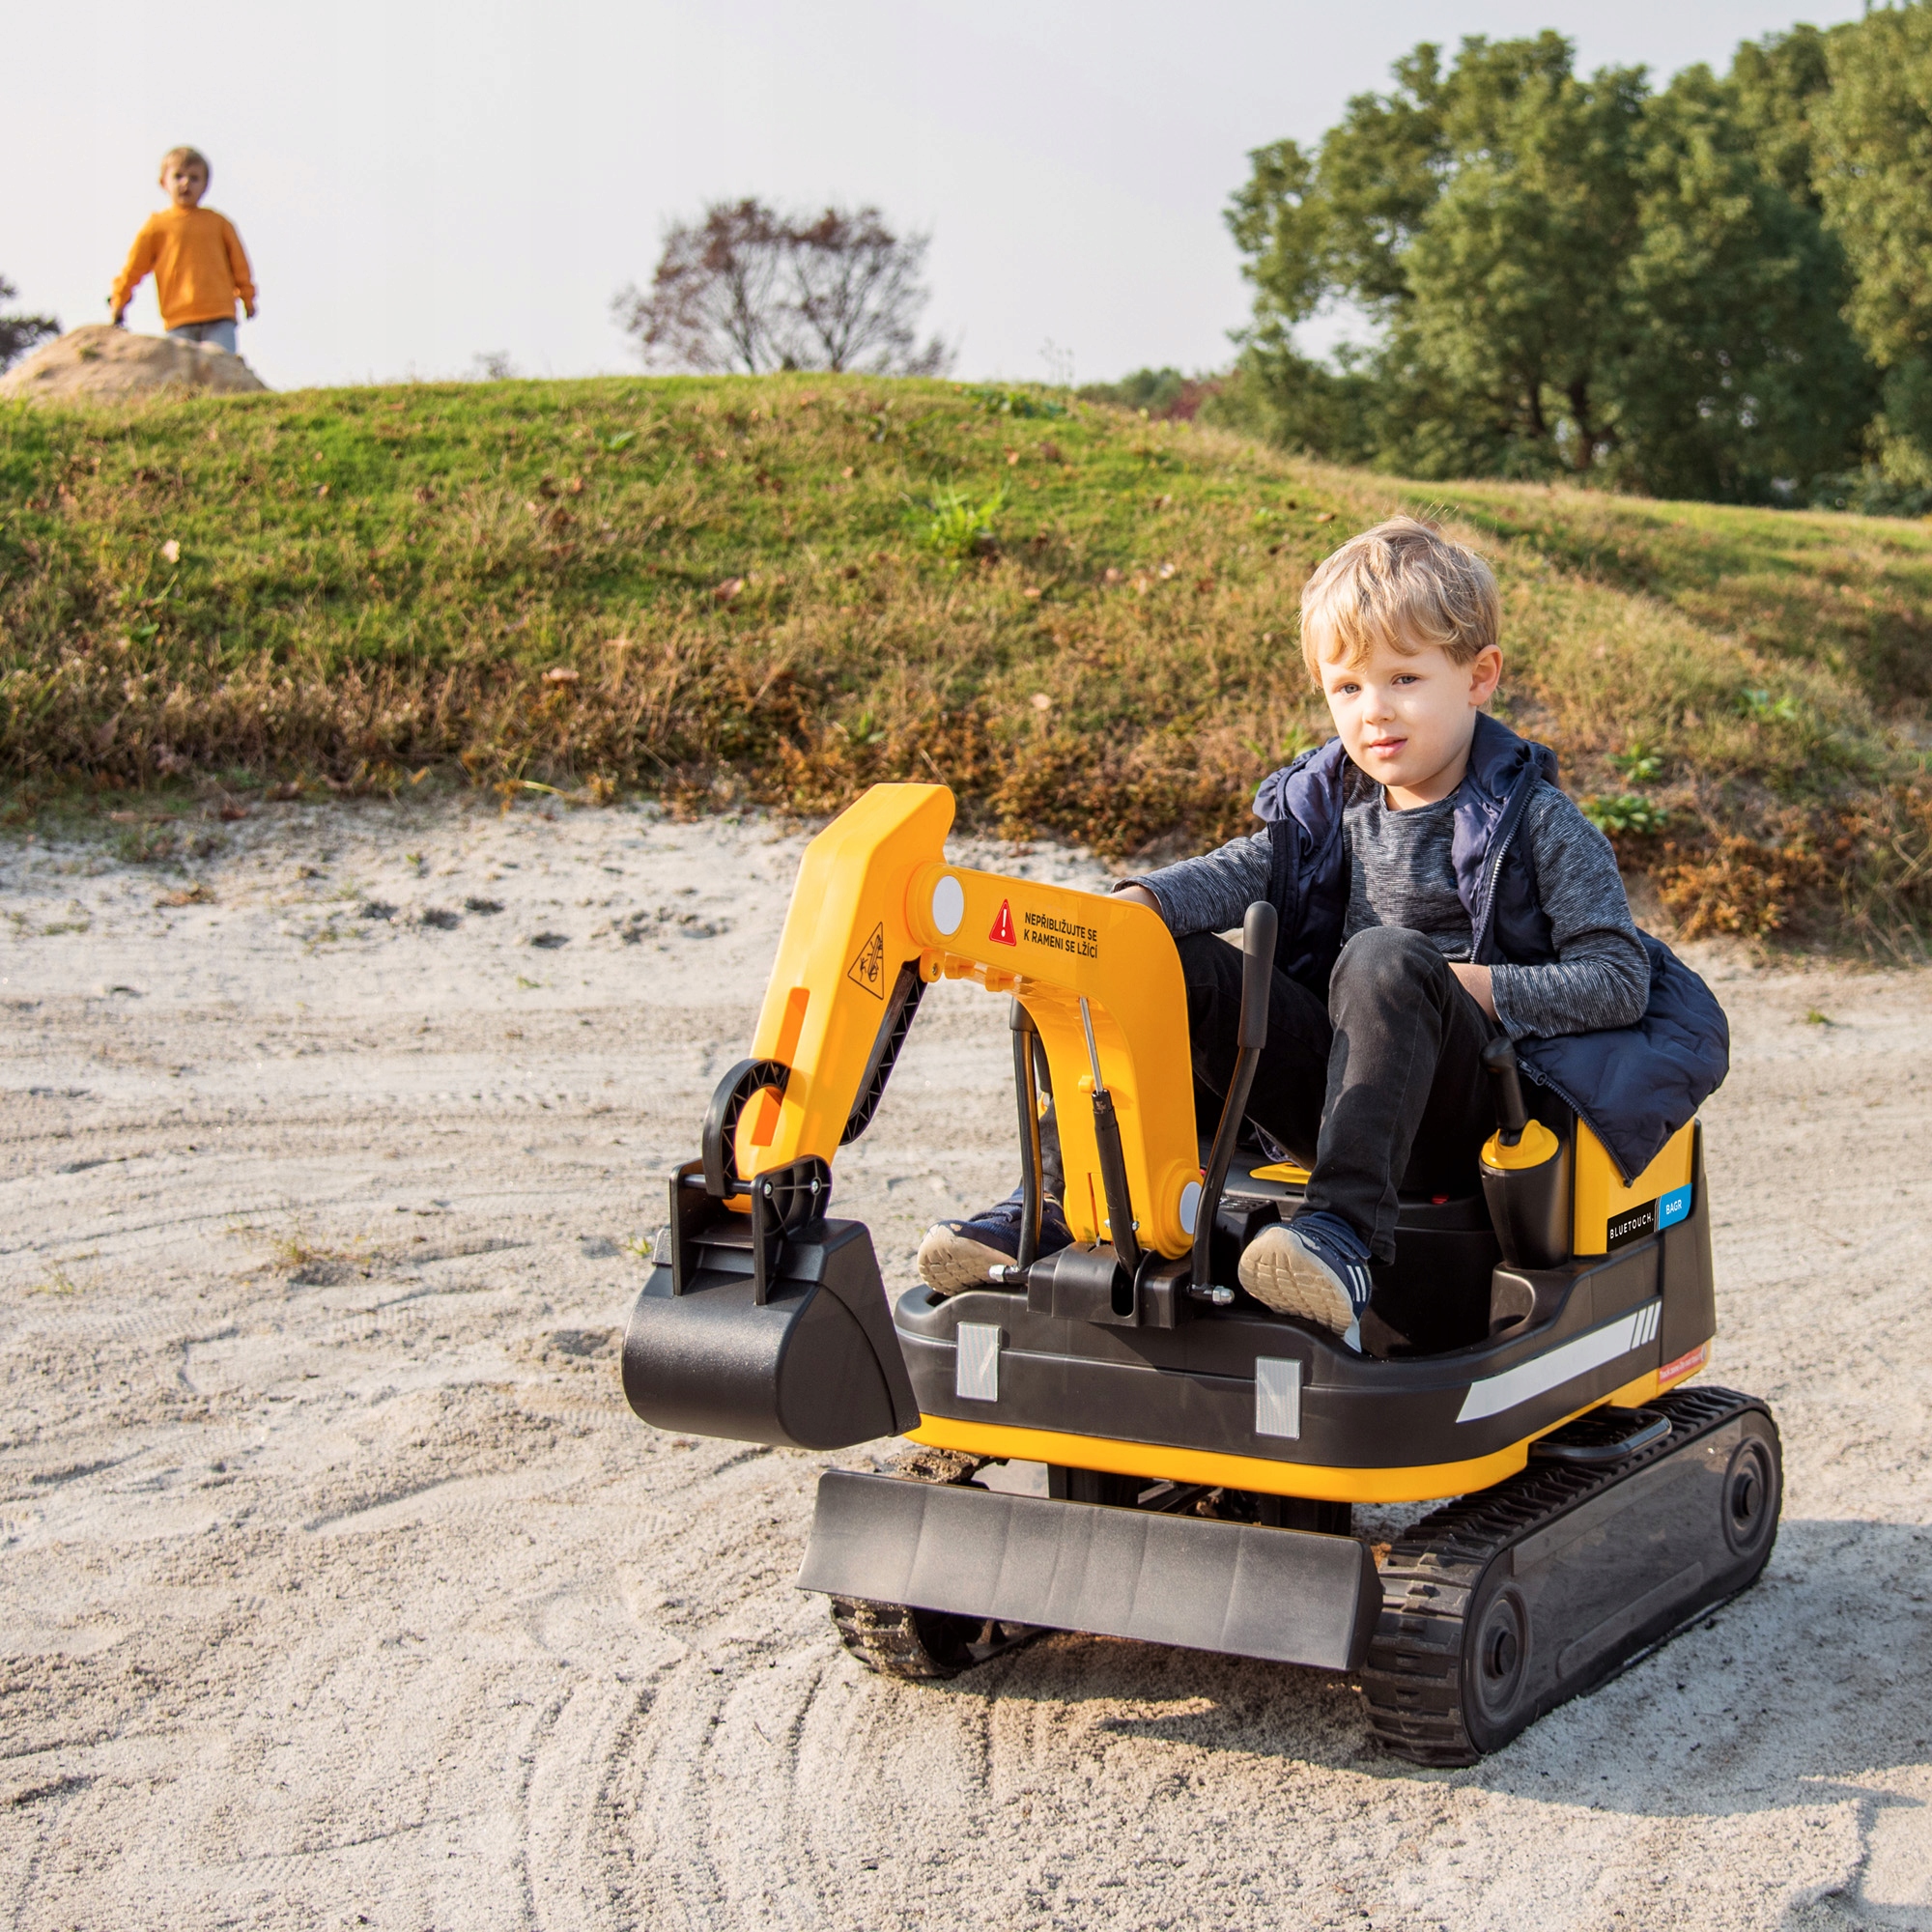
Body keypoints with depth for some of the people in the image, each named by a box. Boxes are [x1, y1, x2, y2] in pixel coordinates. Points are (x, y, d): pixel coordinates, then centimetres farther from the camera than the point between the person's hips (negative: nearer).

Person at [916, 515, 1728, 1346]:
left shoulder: (1537, 822, -3)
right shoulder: (1332, 799, 12)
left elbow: (1620, 980, -7)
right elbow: (1243, 872, -3)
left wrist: (1482, 988, -18)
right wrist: (1134, 905, -21)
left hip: (1472, 1110, -5)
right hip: (1333, 1083, 5)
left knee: (1385, 961, -34)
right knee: (1178, 967, -12)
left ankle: (1345, 1232, -46)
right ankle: (1061, 1203, -18)